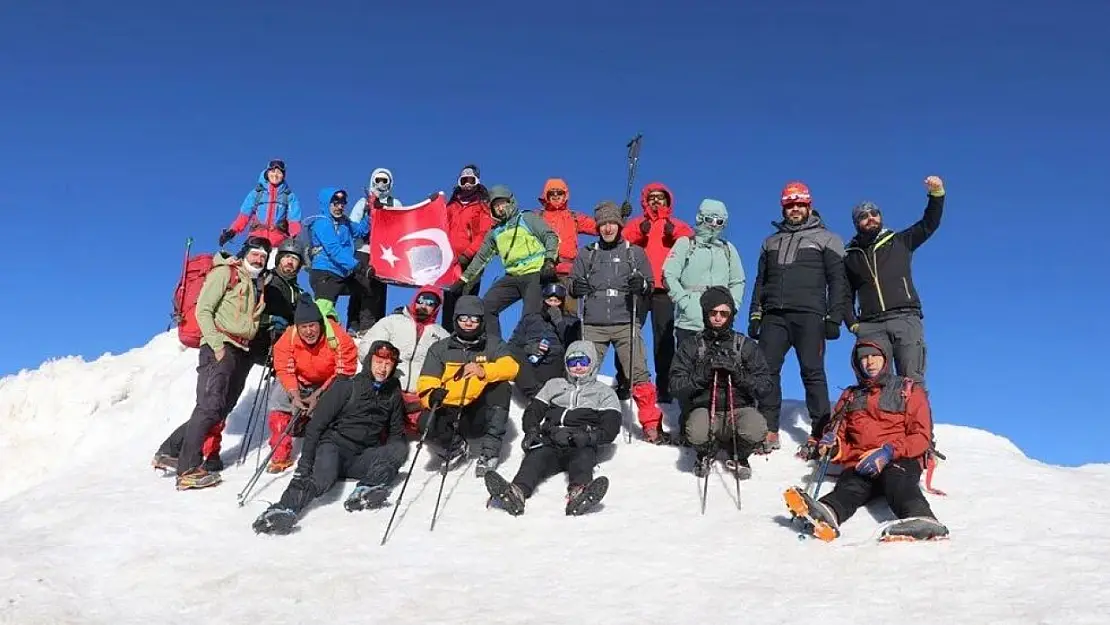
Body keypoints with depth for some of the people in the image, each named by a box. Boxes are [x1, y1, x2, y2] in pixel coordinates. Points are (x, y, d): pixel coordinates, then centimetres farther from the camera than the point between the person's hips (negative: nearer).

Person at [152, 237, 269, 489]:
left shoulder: (257, 286, 25)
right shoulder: (225, 273, 1)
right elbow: (203, 310, -8)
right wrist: (216, 343, -16)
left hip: (242, 353, 8)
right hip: (219, 348, -8)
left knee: (220, 410, 4)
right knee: (210, 406, -17)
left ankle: (170, 451, 12)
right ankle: (188, 469, -19)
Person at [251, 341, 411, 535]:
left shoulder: (394, 394, 11)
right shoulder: (347, 385, -2)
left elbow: (396, 432, 21)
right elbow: (317, 424, -5)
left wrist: (388, 462, 1)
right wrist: (305, 463, -14)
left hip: (362, 460, 4)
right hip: (335, 444, -4)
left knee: (401, 448, -23)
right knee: (323, 478, -36)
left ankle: (364, 491, -38)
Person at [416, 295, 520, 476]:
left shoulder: (493, 346, 5)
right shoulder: (440, 348, 8)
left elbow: (511, 367, -16)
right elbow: (426, 383, -2)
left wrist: (483, 371, -36)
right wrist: (432, 396, -27)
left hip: (480, 416, 0)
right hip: (449, 412, 0)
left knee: (501, 386, -26)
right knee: (426, 422, -30)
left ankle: (490, 450, -21)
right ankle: (457, 446, 2)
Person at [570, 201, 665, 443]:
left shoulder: (635, 252, 12)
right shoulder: (586, 254, 15)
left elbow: (650, 285, 12)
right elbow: (573, 285, 17)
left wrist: (641, 284, -11)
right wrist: (576, 288, -7)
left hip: (626, 324, -1)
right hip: (593, 325, 2)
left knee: (638, 375, -9)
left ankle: (651, 425, -4)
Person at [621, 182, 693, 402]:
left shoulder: (678, 226, 19)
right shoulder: (636, 224, 20)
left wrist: (674, 233, -16)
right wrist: (640, 232, -14)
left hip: (664, 289, 0)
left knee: (664, 338, -5)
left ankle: (664, 387, -5)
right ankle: (623, 383, -2)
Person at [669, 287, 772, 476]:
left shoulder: (746, 345, 9)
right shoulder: (690, 345, 7)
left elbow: (764, 386, 1)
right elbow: (675, 386, -2)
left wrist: (739, 374, -16)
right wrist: (702, 374, -18)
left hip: (739, 409, 1)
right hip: (703, 409, -1)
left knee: (756, 429, -33)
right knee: (697, 432, -36)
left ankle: (738, 456, 6)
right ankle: (706, 453, 6)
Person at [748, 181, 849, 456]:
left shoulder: (826, 239, 11)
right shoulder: (771, 242, 23)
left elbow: (837, 281, 4)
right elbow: (760, 282, 23)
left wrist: (834, 318, -6)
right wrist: (755, 315, 12)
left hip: (809, 316, -4)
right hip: (774, 315, 4)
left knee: (813, 373, -7)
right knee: (766, 369, -5)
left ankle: (821, 434, -5)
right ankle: (768, 431, -1)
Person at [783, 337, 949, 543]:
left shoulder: (909, 390, 17)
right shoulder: (850, 396, 28)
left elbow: (921, 437, 5)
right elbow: (841, 438, 27)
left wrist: (889, 452, -14)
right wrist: (833, 446, 1)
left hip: (900, 461, -2)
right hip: (859, 465, 2)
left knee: (895, 478, -38)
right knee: (848, 487, -32)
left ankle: (920, 519, -67)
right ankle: (827, 514, -65)